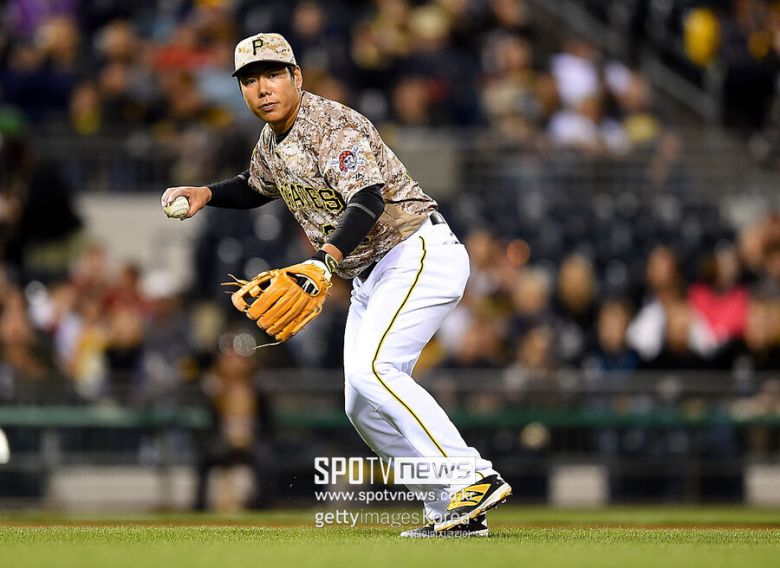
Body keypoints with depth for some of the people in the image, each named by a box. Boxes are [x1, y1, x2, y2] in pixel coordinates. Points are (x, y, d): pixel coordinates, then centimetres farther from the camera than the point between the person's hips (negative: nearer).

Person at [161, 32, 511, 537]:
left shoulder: (334, 126, -18)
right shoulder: (272, 142, 10)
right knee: (363, 406, 6)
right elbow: (257, 188, 32)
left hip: (419, 253, -10)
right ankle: (451, 512, 10)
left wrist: (325, 260, -48)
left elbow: (368, 198, -33)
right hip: (371, 277, 10)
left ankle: (476, 481, -29)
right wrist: (205, 194, 12)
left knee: (371, 368, -27)